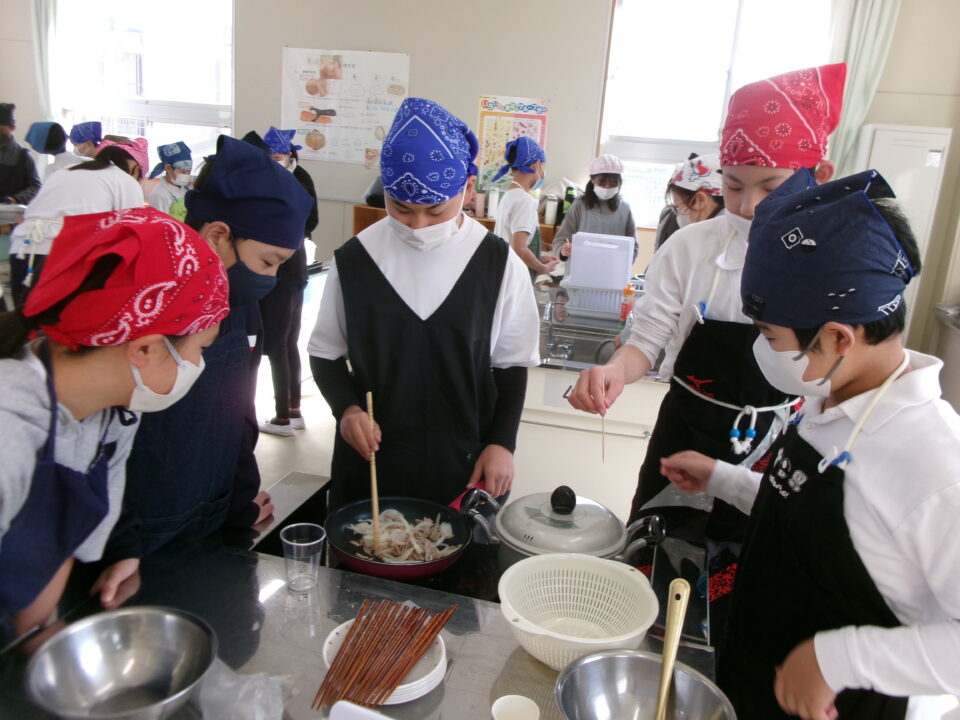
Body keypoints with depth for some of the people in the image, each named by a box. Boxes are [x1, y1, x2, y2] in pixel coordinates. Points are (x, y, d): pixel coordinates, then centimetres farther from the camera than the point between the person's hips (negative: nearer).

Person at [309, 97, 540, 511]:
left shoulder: (497, 263, -7)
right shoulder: (354, 260, -5)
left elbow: (511, 364, 2)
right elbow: (326, 353, 6)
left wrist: (501, 443, -5)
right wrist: (346, 408, -10)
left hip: (462, 464, -1)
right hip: (369, 460, 1)